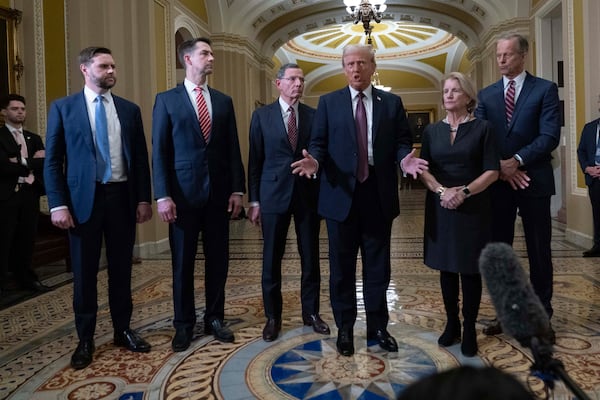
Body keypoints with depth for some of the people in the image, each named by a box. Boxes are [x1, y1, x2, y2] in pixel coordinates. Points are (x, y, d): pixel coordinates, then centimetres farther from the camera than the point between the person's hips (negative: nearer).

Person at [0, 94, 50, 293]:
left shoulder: (34, 138, 15)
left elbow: (45, 163, 2)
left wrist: (22, 162, -11)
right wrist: (32, 162, -10)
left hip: (30, 193, 5)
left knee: (27, 238, 11)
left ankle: (25, 277, 22)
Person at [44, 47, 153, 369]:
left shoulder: (130, 109, 8)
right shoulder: (63, 107, 2)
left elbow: (141, 158, 8)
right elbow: (52, 161, -1)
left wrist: (144, 198, 0)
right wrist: (58, 204, -10)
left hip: (122, 196, 2)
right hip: (83, 198, -2)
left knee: (121, 269, 11)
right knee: (85, 272, 7)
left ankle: (123, 330, 26)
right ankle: (85, 340, 21)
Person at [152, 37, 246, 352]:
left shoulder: (223, 101, 12)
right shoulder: (167, 100, 3)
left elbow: (233, 148, 9)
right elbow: (159, 152, -2)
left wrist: (237, 189, 1)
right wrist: (162, 196, -10)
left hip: (218, 193, 3)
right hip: (183, 193, -3)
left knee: (218, 259, 8)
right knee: (183, 262, 6)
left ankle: (214, 319, 24)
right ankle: (184, 324, 21)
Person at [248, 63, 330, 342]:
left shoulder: (314, 116, 6)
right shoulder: (262, 116, 3)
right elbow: (255, 160, 3)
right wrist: (254, 200, -1)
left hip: (308, 194, 1)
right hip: (274, 195, -1)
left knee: (311, 258, 8)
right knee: (271, 259, 5)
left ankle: (311, 313, 24)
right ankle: (272, 317, 21)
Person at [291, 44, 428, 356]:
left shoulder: (392, 103, 9)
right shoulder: (328, 102, 6)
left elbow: (402, 141, 5)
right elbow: (318, 143, 2)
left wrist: (405, 159, -17)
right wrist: (315, 160, -20)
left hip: (378, 195, 1)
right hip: (341, 195, -1)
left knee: (378, 265, 10)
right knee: (342, 266, 8)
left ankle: (377, 327, 26)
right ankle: (345, 328, 23)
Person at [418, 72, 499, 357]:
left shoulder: (482, 128, 1)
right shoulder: (432, 131, 9)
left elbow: (492, 171, -5)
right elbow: (424, 170, 3)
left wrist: (465, 191, -19)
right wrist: (441, 190, -15)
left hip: (473, 208, -2)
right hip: (440, 207, 3)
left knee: (470, 269, 3)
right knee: (446, 267, 9)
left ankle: (469, 328, 16)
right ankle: (451, 323, 22)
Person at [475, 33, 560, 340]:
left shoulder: (545, 89, 1)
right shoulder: (486, 94, 10)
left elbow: (550, 136, -9)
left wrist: (518, 160, -18)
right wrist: (499, 166, -11)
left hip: (533, 180, -3)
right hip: (497, 182, 3)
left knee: (539, 251, 6)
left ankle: (541, 314, 19)